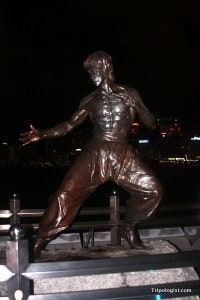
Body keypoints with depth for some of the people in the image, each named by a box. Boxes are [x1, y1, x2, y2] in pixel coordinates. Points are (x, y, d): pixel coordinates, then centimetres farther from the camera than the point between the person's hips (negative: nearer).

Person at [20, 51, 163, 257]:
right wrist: (41, 135, -4)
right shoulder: (90, 100, 8)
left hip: (123, 155, 1)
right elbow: (68, 126, 8)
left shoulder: (129, 94, 5)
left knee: (153, 189, -9)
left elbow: (151, 124, 3)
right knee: (65, 194, -15)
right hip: (94, 155, 0)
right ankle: (38, 244, -5)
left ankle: (129, 228, 15)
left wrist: (135, 105, -13)